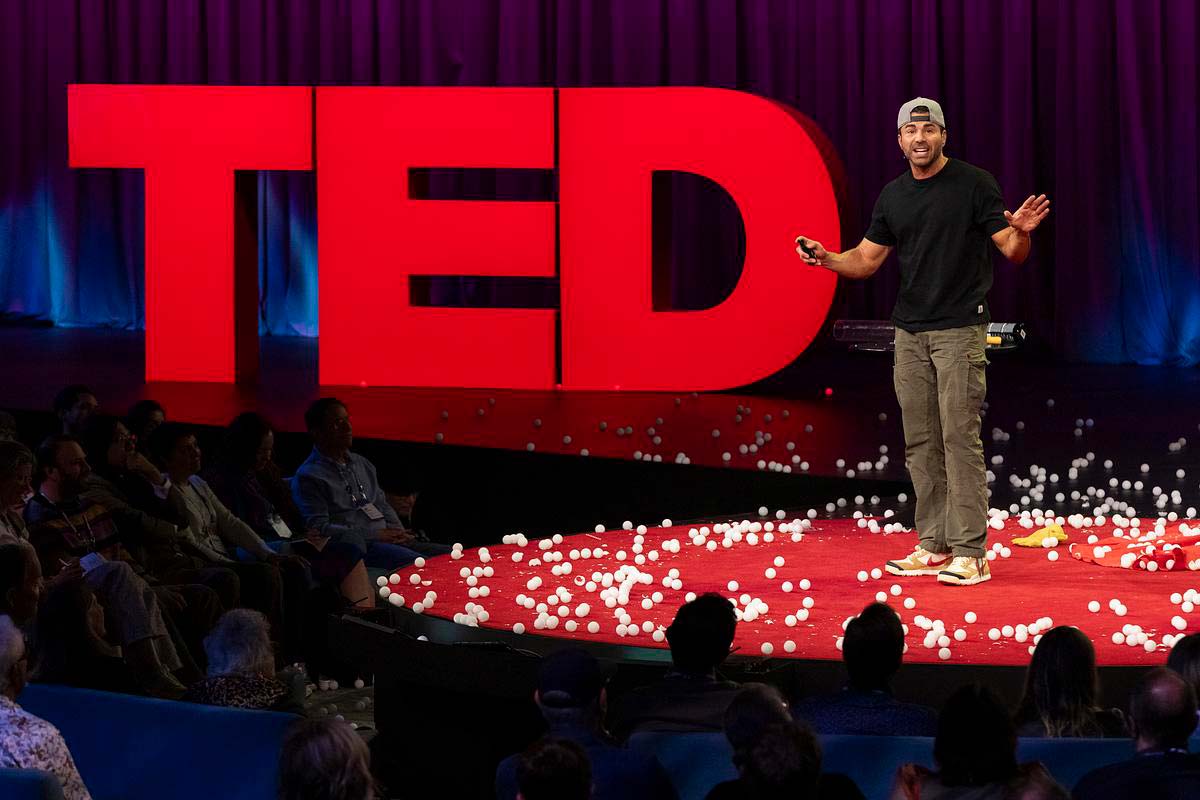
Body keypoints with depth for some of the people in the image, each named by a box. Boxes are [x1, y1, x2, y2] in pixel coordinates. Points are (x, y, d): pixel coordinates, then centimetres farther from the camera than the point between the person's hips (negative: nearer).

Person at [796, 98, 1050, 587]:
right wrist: (826, 258, -3)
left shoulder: (974, 184, -4)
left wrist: (1021, 232, -29)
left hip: (960, 328, -6)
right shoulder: (893, 196, 12)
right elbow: (866, 260, 16)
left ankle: (969, 553, -9)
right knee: (920, 441, 7)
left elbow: (1012, 253, -6)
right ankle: (934, 545, 13)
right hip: (910, 332, 6)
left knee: (959, 436, -9)